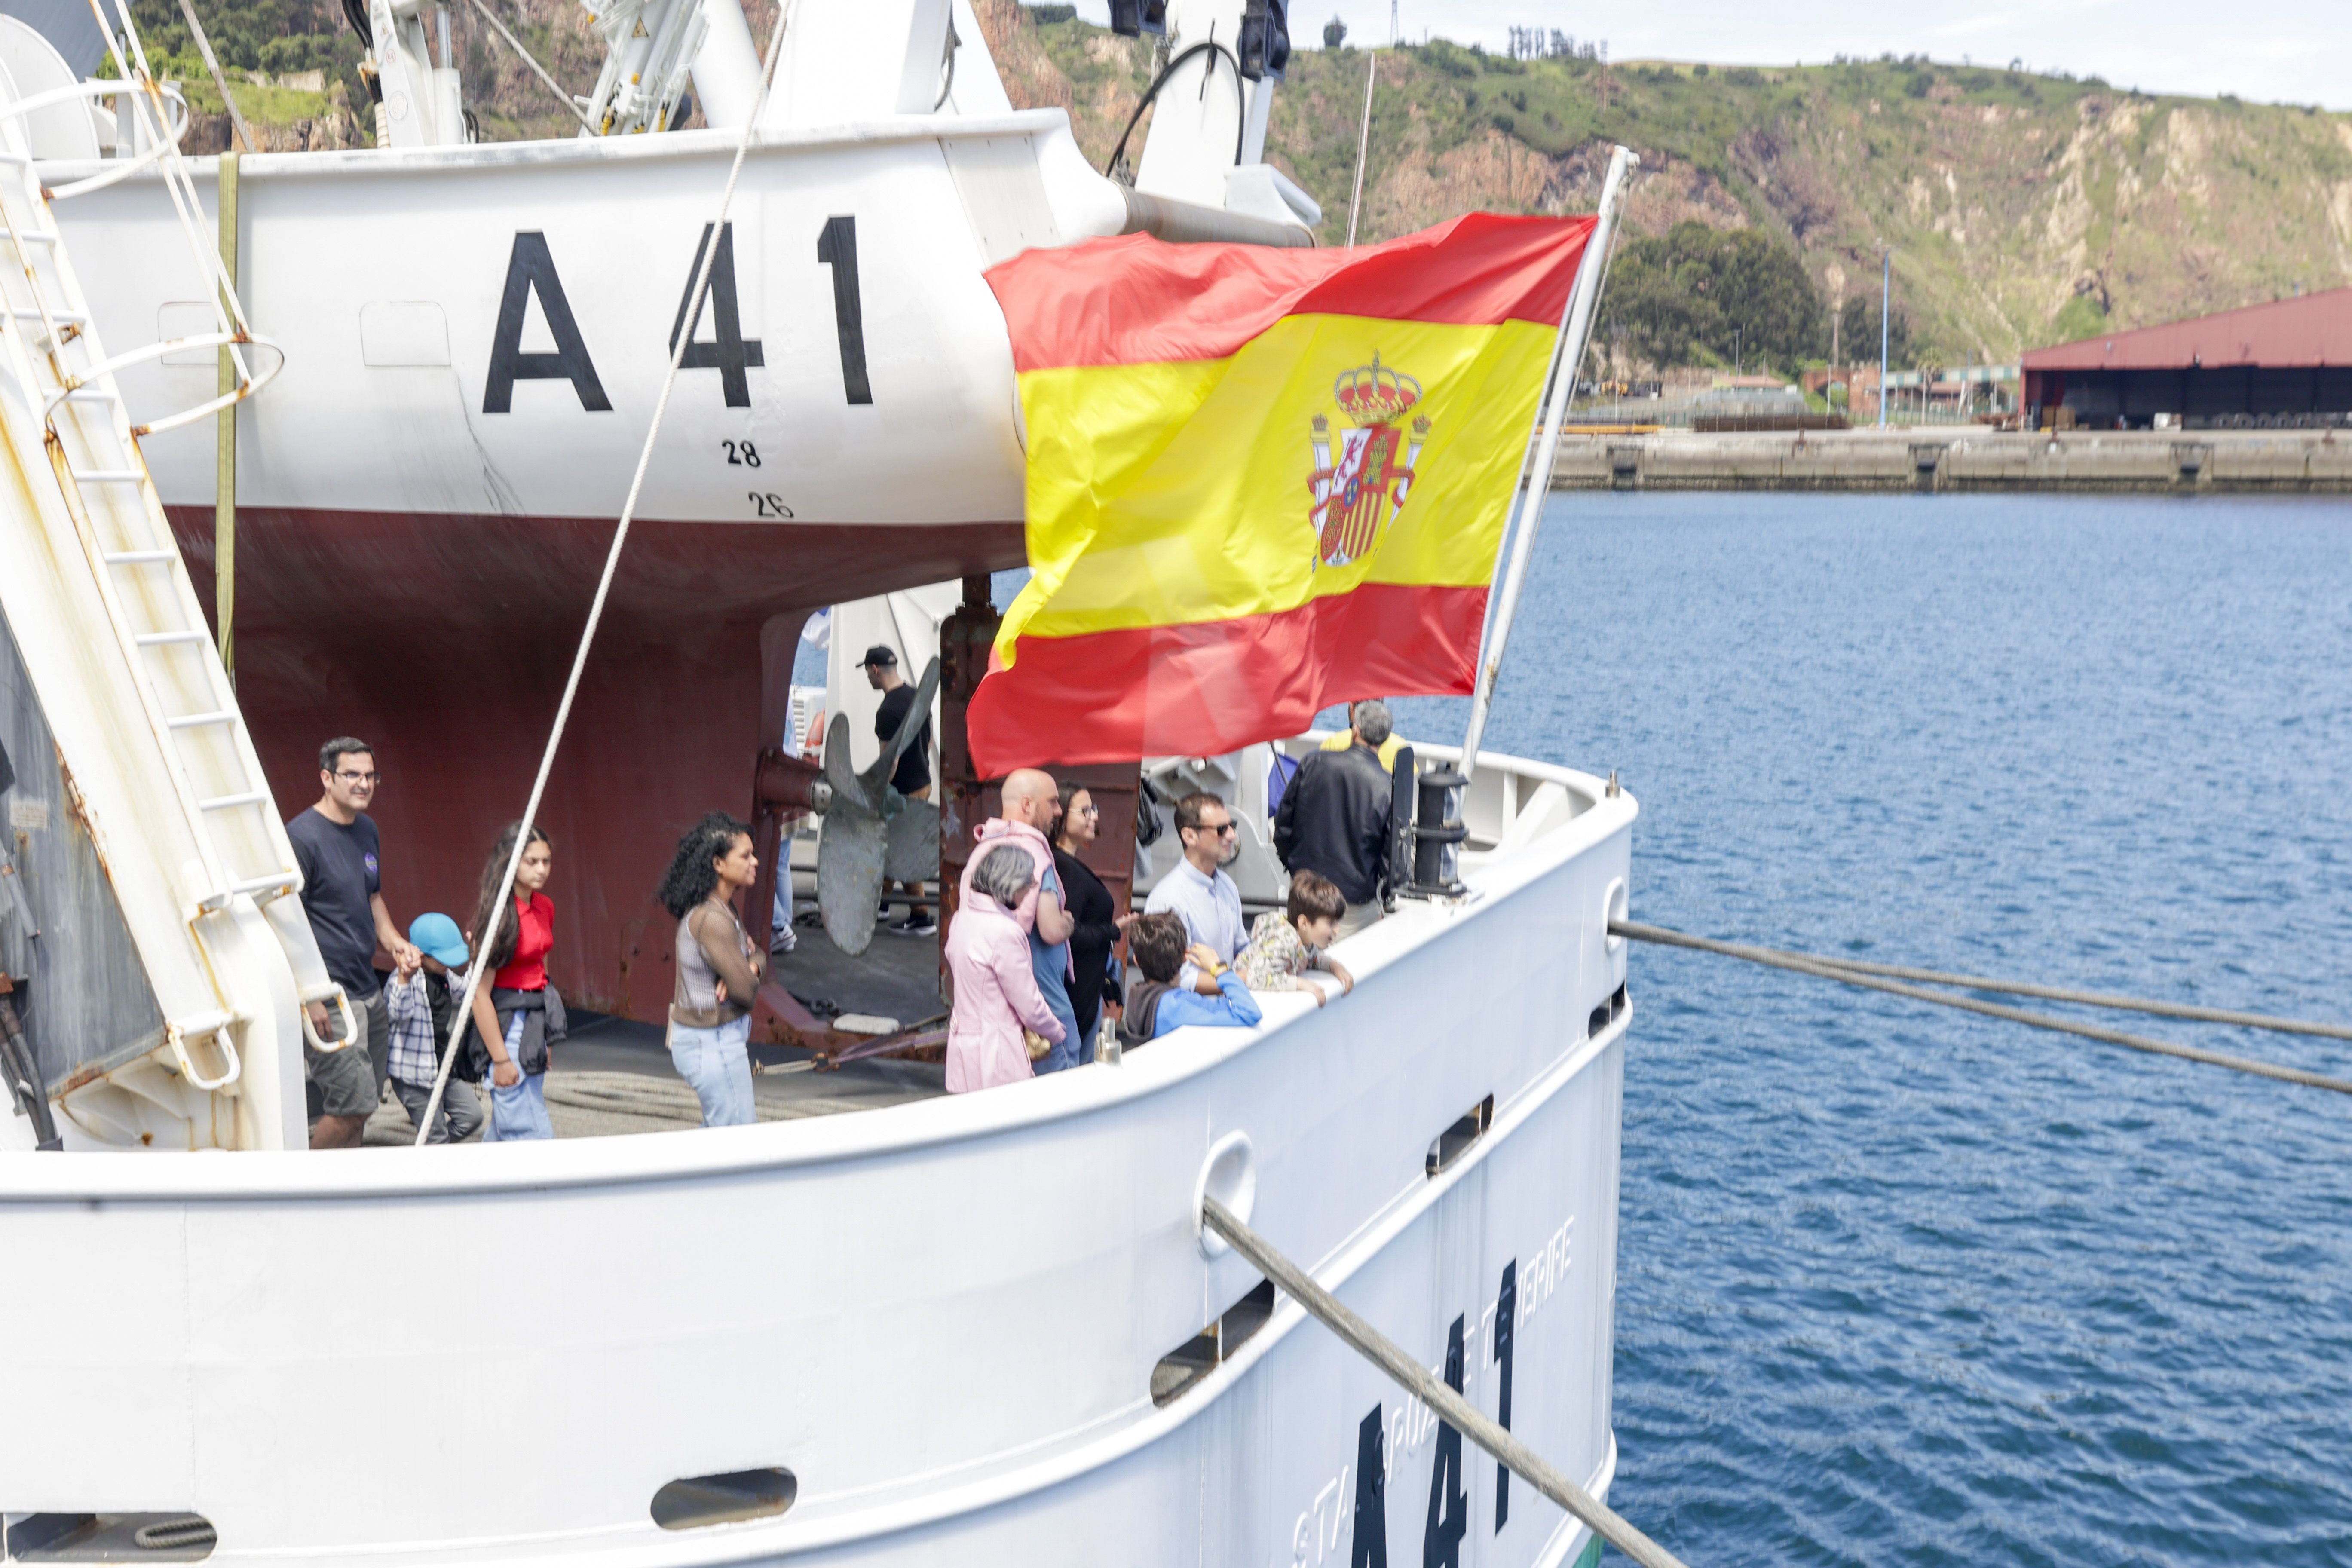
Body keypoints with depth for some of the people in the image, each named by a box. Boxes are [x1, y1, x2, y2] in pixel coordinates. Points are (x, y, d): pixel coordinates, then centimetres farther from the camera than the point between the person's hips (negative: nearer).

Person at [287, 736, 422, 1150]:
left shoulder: (367, 830, 12)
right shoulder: (303, 836, -14)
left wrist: (395, 943, 8)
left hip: (369, 991, 8)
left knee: (361, 1106, 11)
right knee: (352, 1105, -10)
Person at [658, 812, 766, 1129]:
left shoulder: (722, 909, 6)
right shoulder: (711, 920, -25)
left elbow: (758, 957, 11)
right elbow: (746, 991, -24)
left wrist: (751, 966, -12)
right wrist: (747, 975, -1)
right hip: (713, 1043, -10)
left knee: (718, 1130, 23)